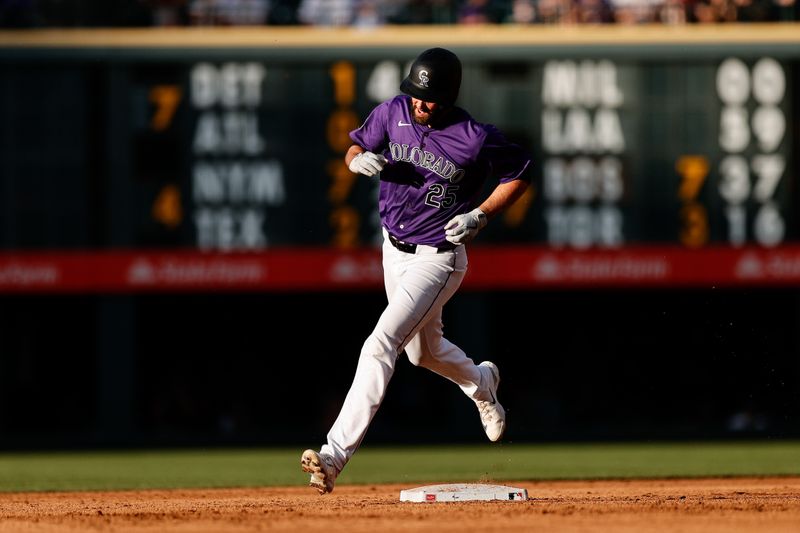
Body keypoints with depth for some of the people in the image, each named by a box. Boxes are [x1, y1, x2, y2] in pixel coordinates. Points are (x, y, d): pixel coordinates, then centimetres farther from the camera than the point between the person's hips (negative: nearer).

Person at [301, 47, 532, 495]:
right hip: (395, 251, 7)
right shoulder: (393, 113, -7)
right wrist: (360, 160, -18)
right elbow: (355, 147, 6)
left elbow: (520, 174, -4)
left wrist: (482, 214, -17)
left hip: (439, 258, -7)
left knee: (381, 345, -21)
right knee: (424, 350, 25)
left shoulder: (476, 138, -19)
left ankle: (336, 454, -27)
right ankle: (482, 384, 59)